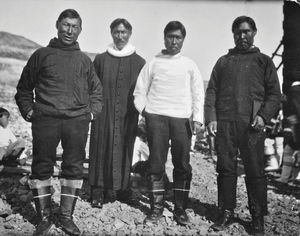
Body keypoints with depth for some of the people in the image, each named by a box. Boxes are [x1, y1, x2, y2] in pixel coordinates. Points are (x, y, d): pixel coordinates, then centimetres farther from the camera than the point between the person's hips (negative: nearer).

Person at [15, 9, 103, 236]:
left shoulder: (85, 60, 15)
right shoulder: (41, 55, 10)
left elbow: (96, 90, 24)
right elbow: (24, 87, 15)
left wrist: (92, 111, 10)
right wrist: (28, 109, 3)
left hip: (77, 121, 2)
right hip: (45, 120, -1)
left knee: (74, 167, 3)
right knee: (42, 167, 0)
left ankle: (66, 216, 16)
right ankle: (44, 217, 13)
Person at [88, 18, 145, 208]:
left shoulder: (139, 62, 7)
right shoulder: (101, 59, 7)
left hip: (127, 115, 0)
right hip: (104, 113, 0)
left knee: (124, 149, 5)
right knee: (102, 148, 0)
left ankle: (122, 187, 18)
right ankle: (98, 191, 9)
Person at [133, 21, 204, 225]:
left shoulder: (190, 65, 14)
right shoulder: (153, 63, 13)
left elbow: (198, 94, 9)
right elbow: (140, 90, 14)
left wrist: (197, 119, -2)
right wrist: (143, 109, 0)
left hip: (182, 118, 0)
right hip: (156, 116, 0)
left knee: (183, 164, -1)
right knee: (156, 164, -1)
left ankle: (180, 209, 9)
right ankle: (156, 207, 7)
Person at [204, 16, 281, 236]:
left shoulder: (263, 61, 13)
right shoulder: (223, 61, 17)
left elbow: (274, 94, 7)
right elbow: (211, 91, 12)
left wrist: (264, 116, -9)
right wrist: (211, 117, -2)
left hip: (252, 125, -2)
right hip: (224, 123, 2)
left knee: (255, 172, 0)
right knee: (226, 169, 4)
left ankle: (258, 218, 12)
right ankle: (227, 213, 15)